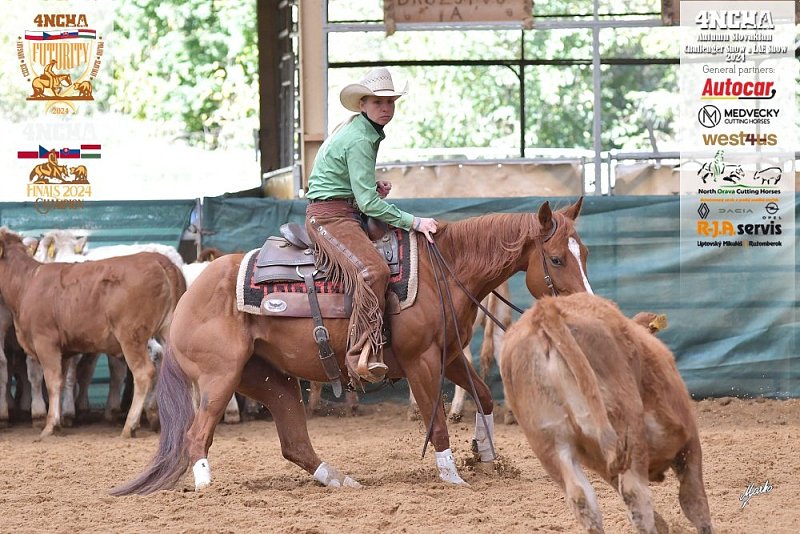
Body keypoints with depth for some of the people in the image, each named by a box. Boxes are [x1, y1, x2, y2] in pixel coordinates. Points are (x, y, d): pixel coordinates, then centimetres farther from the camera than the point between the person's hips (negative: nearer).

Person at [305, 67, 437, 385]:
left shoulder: (366, 132, 15)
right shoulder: (359, 140, -17)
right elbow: (367, 202, -21)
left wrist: (375, 189, 10)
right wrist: (413, 222, -18)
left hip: (348, 214, 11)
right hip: (329, 215, -11)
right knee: (373, 271, -31)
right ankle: (362, 356, -37)